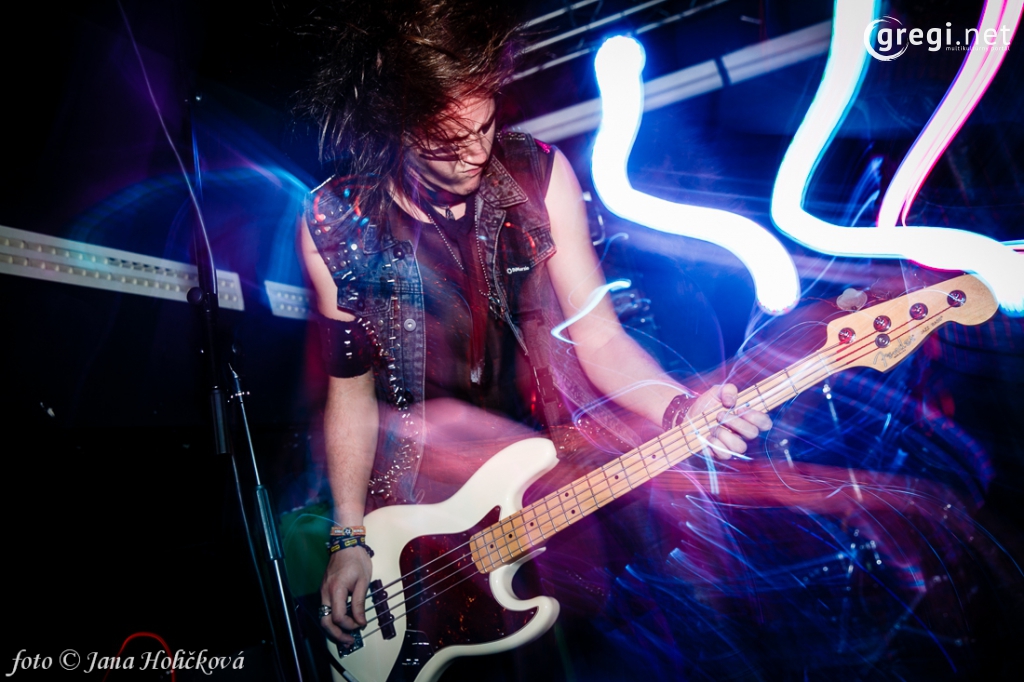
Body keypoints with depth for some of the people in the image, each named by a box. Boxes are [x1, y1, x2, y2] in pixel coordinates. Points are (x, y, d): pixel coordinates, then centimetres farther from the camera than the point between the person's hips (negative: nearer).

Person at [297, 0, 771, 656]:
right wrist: (352, 539, -2)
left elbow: (597, 334, -8)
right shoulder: (335, 228, -11)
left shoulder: (540, 174, -10)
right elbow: (351, 389, -1)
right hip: (429, 488, 0)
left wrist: (680, 409, -26)